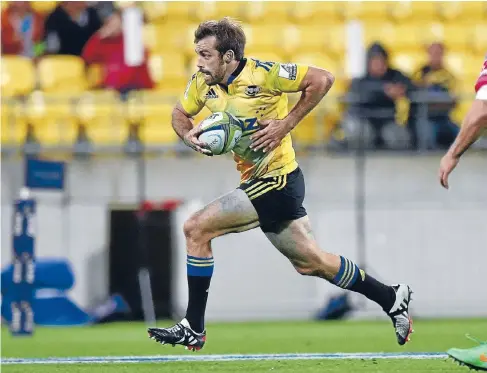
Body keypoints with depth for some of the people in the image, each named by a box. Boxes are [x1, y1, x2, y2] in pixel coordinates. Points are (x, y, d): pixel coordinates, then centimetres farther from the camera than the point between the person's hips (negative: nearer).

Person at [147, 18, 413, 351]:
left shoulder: (261, 74, -19)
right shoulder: (203, 83, 2)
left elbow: (322, 79, -17)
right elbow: (181, 113, 20)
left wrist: (286, 124, -19)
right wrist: (188, 135, -3)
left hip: (277, 180, -9)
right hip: (256, 182, 9)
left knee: (196, 229, -14)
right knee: (310, 262, 17)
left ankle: (193, 329, -6)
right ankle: (392, 299, 31)